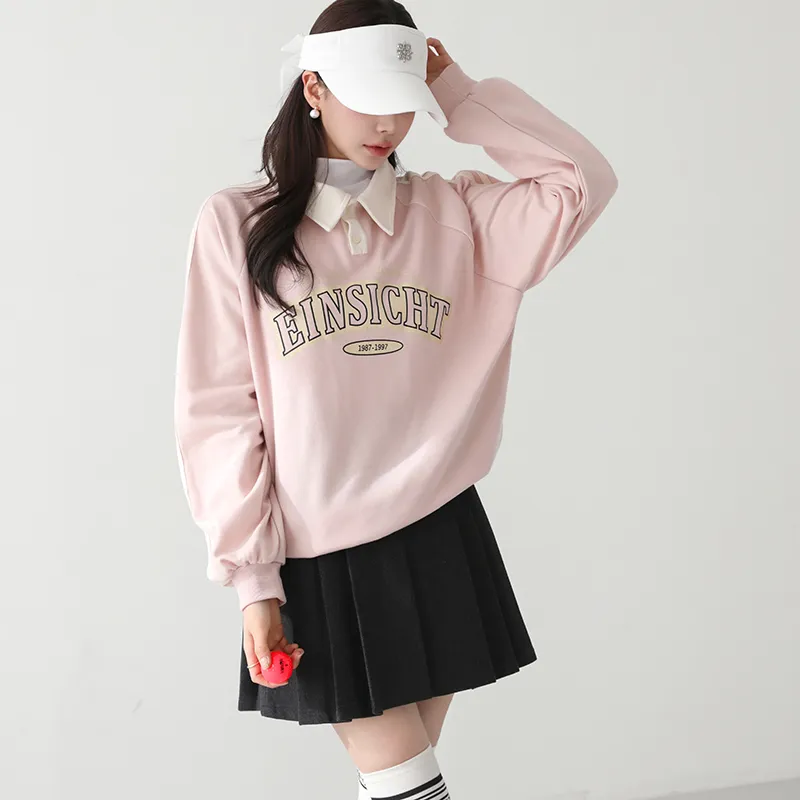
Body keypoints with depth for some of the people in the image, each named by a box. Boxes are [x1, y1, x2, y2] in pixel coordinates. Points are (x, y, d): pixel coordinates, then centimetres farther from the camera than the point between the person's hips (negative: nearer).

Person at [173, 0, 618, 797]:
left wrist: (460, 96, -4)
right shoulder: (238, 222, -3)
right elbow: (218, 411, -4)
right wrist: (251, 576, -7)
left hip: (439, 540, 3)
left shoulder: (449, 213, 5)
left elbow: (581, 183, -8)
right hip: (320, 557, -2)